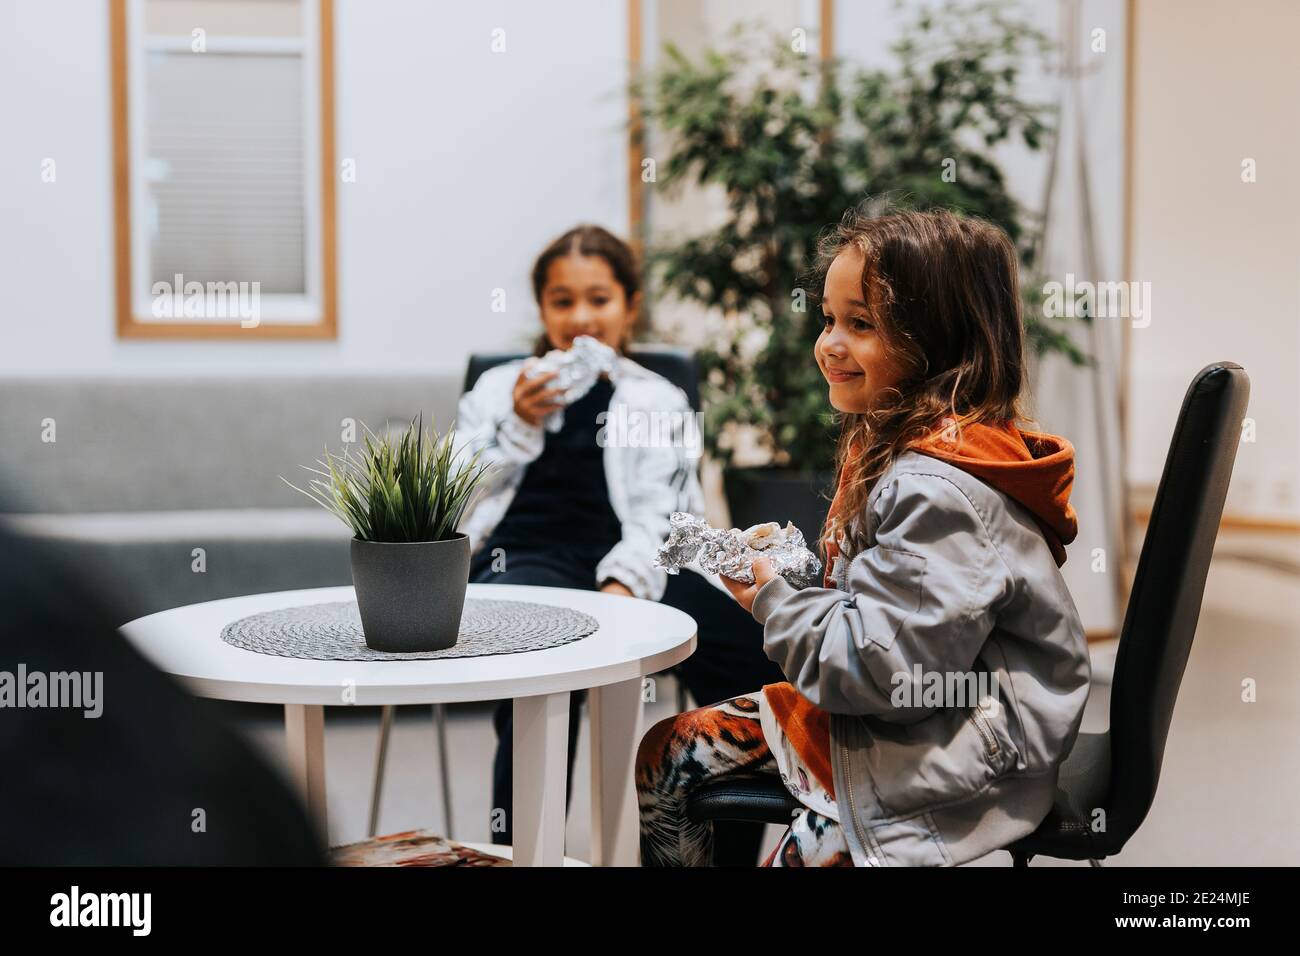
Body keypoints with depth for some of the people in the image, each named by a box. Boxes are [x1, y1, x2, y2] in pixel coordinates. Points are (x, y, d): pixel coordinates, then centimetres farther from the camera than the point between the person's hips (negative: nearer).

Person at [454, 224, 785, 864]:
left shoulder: (659, 401, 23)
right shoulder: (498, 389, 25)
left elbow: (661, 517, 6)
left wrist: (622, 588, -14)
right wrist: (520, 427, 1)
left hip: (625, 566, 1)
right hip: (521, 556, -1)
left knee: (754, 656, -29)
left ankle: (726, 856, -17)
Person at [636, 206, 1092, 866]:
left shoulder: (939, 489, -25)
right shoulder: (891, 447, 7)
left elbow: (891, 669, -27)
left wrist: (773, 602, -14)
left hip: (949, 759, -11)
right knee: (665, 754, 10)